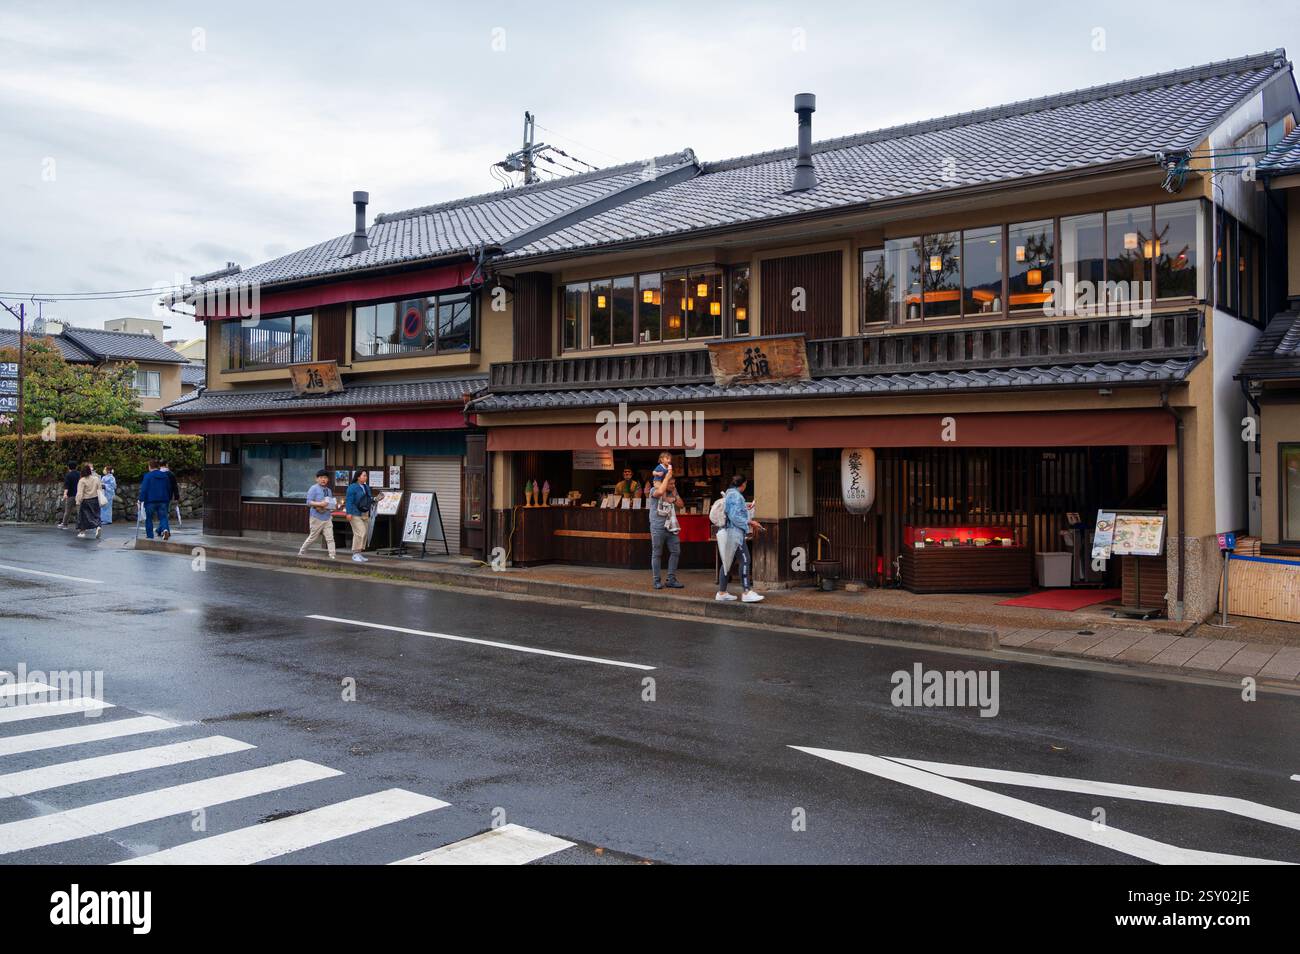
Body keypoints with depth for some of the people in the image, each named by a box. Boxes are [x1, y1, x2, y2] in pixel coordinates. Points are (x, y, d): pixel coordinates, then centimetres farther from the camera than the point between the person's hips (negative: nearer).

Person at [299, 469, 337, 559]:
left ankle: (332, 556, -5)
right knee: (312, 536, 6)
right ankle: (302, 552, 25)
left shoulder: (328, 490, 16)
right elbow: (309, 502, -13)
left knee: (330, 538, -3)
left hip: (327, 518, 5)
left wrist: (331, 506, 3)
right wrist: (320, 504, -26)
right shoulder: (313, 489, -5)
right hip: (317, 517, -5)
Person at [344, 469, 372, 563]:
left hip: (365, 514, 8)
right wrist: (349, 513, -19)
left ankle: (359, 554, 16)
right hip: (356, 514, -8)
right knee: (360, 533, -16)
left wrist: (373, 500, 4)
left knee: (365, 534, 8)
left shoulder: (366, 487, 16)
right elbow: (349, 501, -13)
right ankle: (355, 554, -9)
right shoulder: (352, 487, -8)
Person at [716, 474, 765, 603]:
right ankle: (747, 592, -14)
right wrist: (750, 522, -13)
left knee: (728, 562, 12)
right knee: (745, 560, -11)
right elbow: (735, 517, -20)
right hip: (734, 533, -11)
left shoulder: (730, 494, 19)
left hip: (729, 533, 11)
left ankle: (722, 593, 14)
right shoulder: (736, 496, -13)